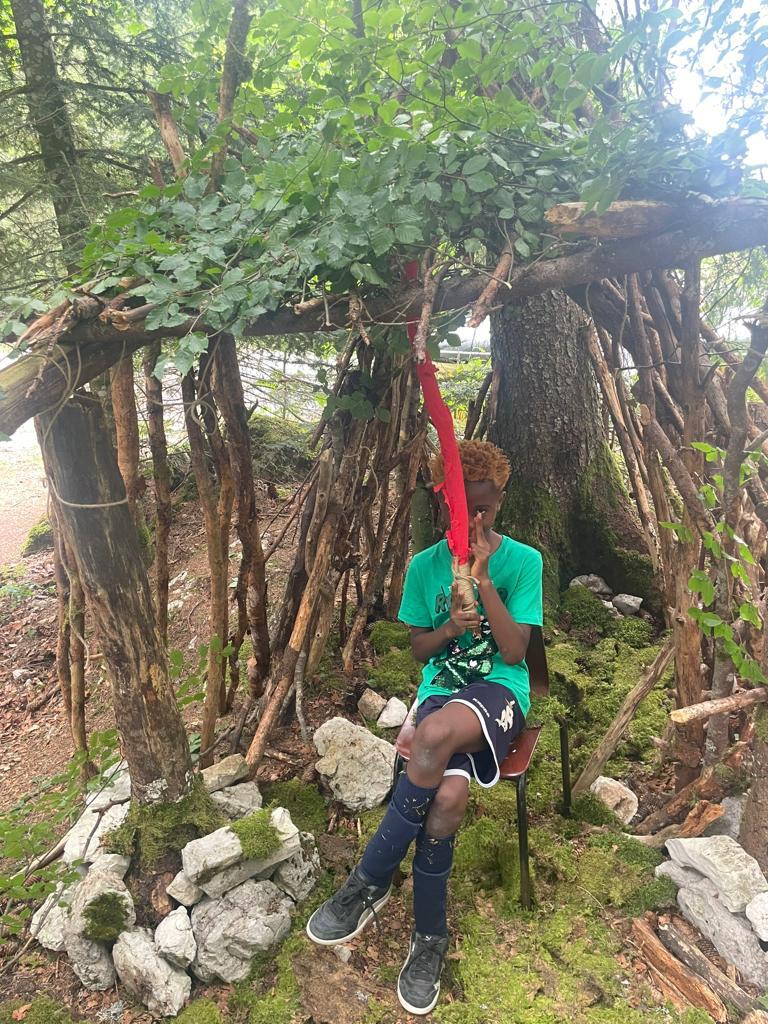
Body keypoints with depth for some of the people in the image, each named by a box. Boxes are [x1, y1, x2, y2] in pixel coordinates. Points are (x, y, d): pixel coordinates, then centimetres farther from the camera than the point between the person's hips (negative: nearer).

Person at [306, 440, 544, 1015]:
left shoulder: (523, 561, -1)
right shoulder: (424, 566, 5)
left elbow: (514, 652, -7)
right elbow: (419, 649, 10)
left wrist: (484, 580, -17)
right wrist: (450, 627, -13)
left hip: (500, 691, -2)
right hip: (440, 689, 2)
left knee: (438, 732, -36)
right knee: (447, 794, -30)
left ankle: (369, 883, -17)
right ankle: (430, 936, -4)